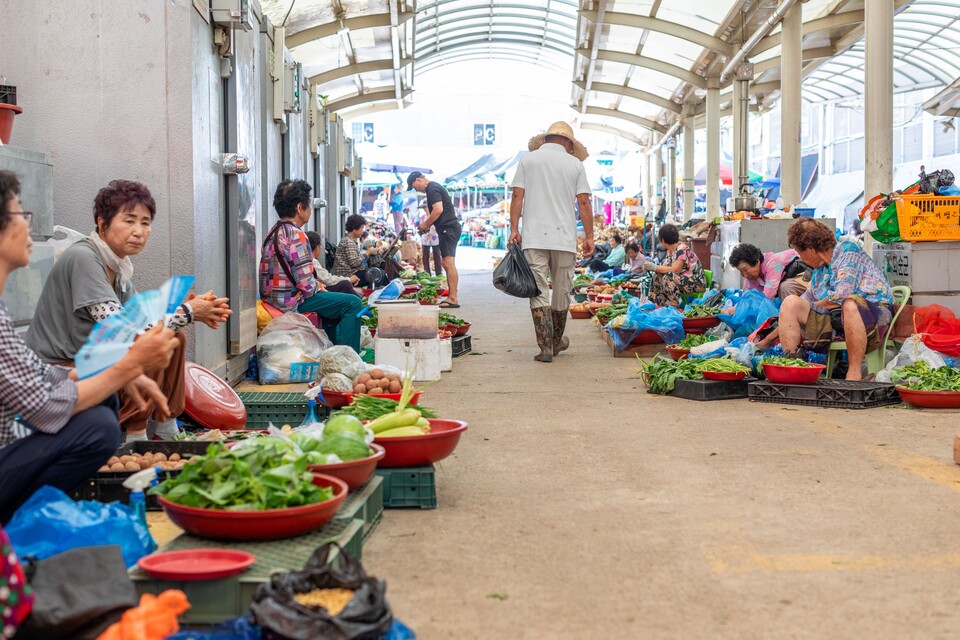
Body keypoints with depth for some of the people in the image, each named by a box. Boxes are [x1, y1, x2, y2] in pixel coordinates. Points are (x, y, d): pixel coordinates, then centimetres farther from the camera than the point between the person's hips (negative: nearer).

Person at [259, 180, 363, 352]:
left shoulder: (275, 231, 12)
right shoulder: (296, 235, -19)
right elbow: (306, 285, -21)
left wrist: (318, 286, 10)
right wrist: (319, 288, -1)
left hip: (274, 298, 10)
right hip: (291, 302, -10)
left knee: (336, 300, 29)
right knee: (353, 304, -8)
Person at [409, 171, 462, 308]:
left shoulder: (432, 189, -11)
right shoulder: (434, 187, 22)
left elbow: (438, 210, -21)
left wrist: (425, 225, -9)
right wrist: (427, 224, 15)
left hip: (448, 228, -11)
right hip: (448, 229, 11)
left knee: (449, 263, -14)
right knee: (446, 263, 11)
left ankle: (453, 299, -17)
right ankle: (451, 296, 12)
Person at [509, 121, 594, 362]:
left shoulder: (528, 160, 8)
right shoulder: (574, 163, 7)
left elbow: (517, 196, 0)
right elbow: (583, 202, 2)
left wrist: (514, 229, 2)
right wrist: (589, 237, 6)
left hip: (534, 237, 0)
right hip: (564, 238, 1)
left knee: (538, 292, -2)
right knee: (562, 292, 14)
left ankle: (546, 346, -9)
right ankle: (556, 341, 27)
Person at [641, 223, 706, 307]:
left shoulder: (682, 250, -19)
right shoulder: (670, 251, 10)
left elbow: (675, 270, -26)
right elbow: (664, 267, 5)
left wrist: (654, 267, -23)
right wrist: (650, 267, -9)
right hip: (684, 280, 10)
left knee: (667, 277, -29)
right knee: (658, 276, 1)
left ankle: (674, 307, -24)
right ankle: (662, 305, -4)